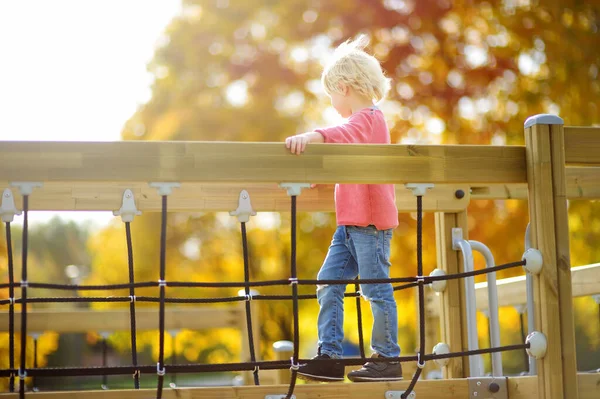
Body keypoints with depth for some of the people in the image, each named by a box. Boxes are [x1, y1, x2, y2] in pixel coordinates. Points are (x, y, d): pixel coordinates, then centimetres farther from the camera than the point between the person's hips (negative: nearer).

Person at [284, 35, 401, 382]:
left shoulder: (368, 118, -11)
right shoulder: (364, 120, 21)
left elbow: (344, 135, -34)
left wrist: (312, 136, -49)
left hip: (371, 222, -10)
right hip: (351, 222, 10)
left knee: (376, 289, -4)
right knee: (328, 283, 5)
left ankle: (388, 360, 4)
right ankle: (330, 356, 5)